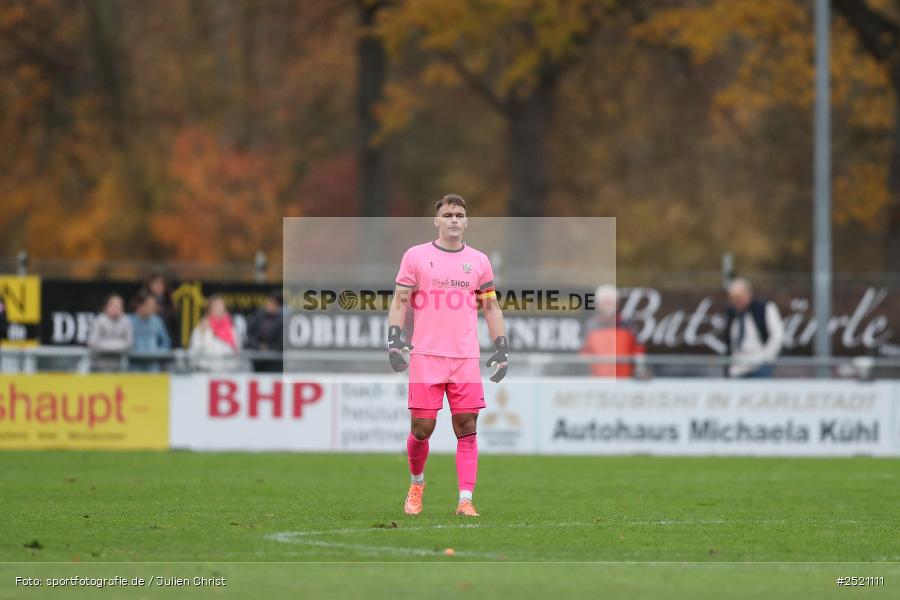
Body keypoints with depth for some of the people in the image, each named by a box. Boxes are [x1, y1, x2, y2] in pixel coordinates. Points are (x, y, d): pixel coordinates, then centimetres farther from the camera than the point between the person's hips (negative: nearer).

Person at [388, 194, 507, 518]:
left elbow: (491, 308, 16)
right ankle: (416, 482, 24)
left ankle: (465, 500, -5)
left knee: (467, 428, -5)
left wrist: (501, 349, 8)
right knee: (422, 428, -3)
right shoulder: (416, 256, 5)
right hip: (425, 357, -2)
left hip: (466, 358, 2)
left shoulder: (479, 261, 12)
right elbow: (400, 302, 4)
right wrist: (394, 340, -8)